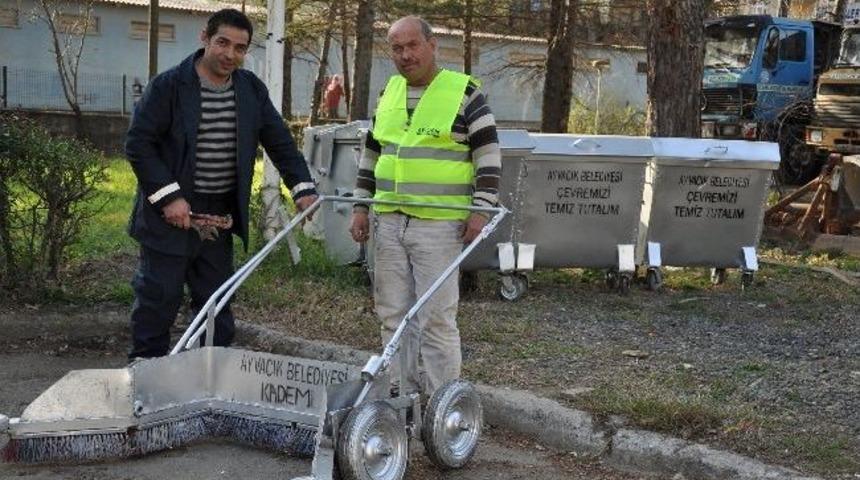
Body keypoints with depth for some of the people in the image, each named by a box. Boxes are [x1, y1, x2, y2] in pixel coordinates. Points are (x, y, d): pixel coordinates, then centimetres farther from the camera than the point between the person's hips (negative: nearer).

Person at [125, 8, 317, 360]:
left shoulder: (251, 90, 6)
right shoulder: (168, 86, -10)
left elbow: (279, 142, 11)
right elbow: (138, 144, -11)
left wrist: (302, 187, -2)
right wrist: (168, 196, -17)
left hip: (220, 221, 5)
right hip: (171, 218, -5)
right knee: (157, 302, 0)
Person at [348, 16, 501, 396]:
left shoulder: (463, 92, -3)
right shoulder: (388, 93, 14)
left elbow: (488, 153, -4)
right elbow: (371, 154, 20)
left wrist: (481, 209, -10)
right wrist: (360, 205, 14)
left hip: (439, 224, -6)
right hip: (388, 222, 6)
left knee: (436, 317, -5)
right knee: (393, 314, 10)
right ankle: (401, 393, 21)